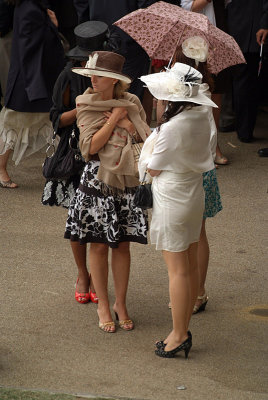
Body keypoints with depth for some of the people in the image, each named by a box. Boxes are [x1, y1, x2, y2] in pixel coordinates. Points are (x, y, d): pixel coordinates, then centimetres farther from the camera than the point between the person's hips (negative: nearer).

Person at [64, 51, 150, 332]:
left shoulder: (131, 103, 2)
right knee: (99, 244, 3)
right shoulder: (87, 104, -4)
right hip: (98, 179, -2)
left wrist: (126, 123, -11)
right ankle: (103, 305, 16)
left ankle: (120, 304, 19)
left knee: (123, 243, 7)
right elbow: (90, 146, -13)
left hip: (127, 180, 2)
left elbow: (148, 140, -2)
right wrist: (113, 120, -12)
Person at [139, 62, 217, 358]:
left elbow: (154, 168, -15)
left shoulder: (172, 127, -25)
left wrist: (145, 161, 9)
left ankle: (178, 335, 7)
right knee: (190, 265, 13)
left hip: (172, 199, -8)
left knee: (177, 268, 0)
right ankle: (184, 330, 23)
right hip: (194, 196, 8)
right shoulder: (202, 119, -3)